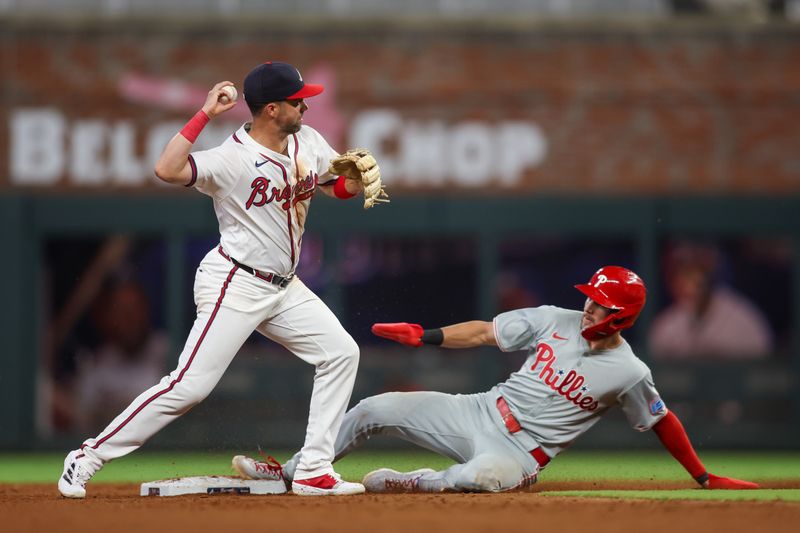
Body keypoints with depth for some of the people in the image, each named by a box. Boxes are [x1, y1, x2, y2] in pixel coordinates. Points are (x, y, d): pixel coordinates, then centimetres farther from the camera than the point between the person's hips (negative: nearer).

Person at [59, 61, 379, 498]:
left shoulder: (307, 142, 3)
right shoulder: (232, 158, -20)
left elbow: (342, 188, 14)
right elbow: (167, 170, -35)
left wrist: (360, 175, -9)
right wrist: (205, 114, -32)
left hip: (283, 288, 8)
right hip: (234, 285, -8)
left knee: (341, 353, 1)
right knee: (189, 386, -14)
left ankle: (313, 471, 3)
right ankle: (88, 457, -6)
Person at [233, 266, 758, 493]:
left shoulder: (629, 373, -9)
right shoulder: (555, 321, 1)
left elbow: (662, 421, 1)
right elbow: (484, 332, 5)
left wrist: (704, 477, 3)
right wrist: (426, 336, -3)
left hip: (520, 451, -5)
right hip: (480, 413, 5)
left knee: (488, 475, -42)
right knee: (375, 410, -4)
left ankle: (417, 482, -13)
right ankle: (287, 474, 9)